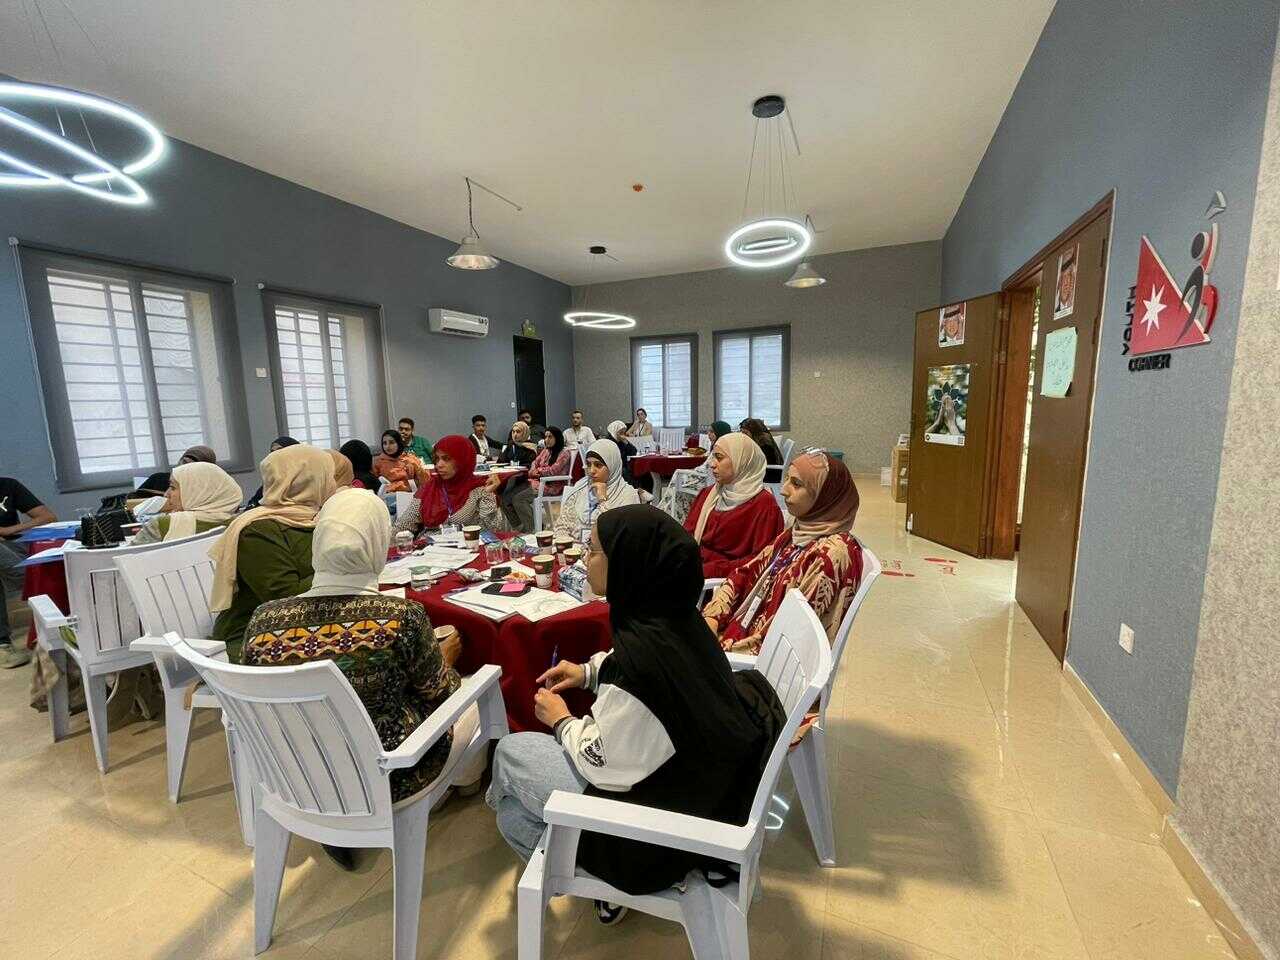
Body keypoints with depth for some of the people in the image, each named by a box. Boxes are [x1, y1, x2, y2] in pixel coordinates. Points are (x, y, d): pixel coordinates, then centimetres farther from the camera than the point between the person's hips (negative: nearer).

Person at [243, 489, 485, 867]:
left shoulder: (262, 620, -16)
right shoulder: (402, 617, -28)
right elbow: (440, 693, -10)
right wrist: (445, 659, 10)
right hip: (388, 778, -4)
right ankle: (466, 783, 47)